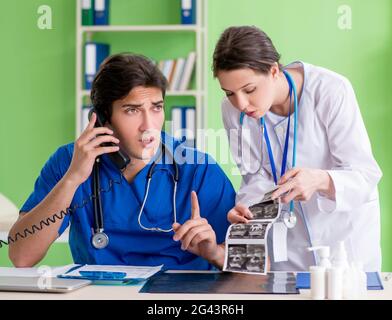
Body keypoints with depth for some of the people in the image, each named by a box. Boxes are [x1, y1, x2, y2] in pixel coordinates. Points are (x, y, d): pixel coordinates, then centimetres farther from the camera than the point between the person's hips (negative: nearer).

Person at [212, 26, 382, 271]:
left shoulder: (332, 90, -24)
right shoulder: (233, 109, -13)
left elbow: (366, 175, -23)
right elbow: (259, 176, -4)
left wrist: (320, 180, -43)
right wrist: (245, 208, -26)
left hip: (345, 228, -2)